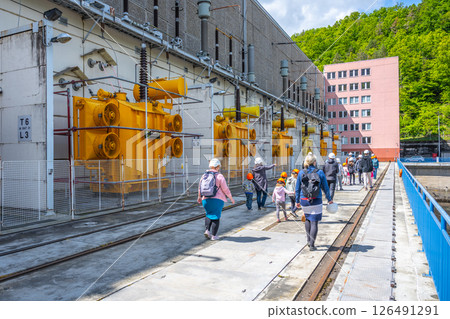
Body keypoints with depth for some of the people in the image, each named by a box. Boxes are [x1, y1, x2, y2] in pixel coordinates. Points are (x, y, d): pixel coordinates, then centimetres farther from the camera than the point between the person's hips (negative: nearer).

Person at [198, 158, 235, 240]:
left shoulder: (204, 175, 4)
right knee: (216, 216, 7)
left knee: (209, 214, 23)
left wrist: (199, 197, 29)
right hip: (217, 199, -4)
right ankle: (214, 235, 9)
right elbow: (225, 189, -8)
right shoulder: (219, 176, -9)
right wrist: (231, 198, 5)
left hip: (206, 199, 4)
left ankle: (207, 230, 6)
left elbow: (200, 187, 13)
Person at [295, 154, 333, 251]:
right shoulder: (320, 172, -6)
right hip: (316, 201, -2)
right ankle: (312, 245, 5)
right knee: (314, 222, 4)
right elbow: (325, 188, 2)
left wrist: (297, 201, 13)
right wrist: (329, 199, 15)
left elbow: (297, 189, 3)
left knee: (307, 218, 25)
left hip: (304, 200, 3)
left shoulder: (301, 173, -1)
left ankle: (308, 240, 24)